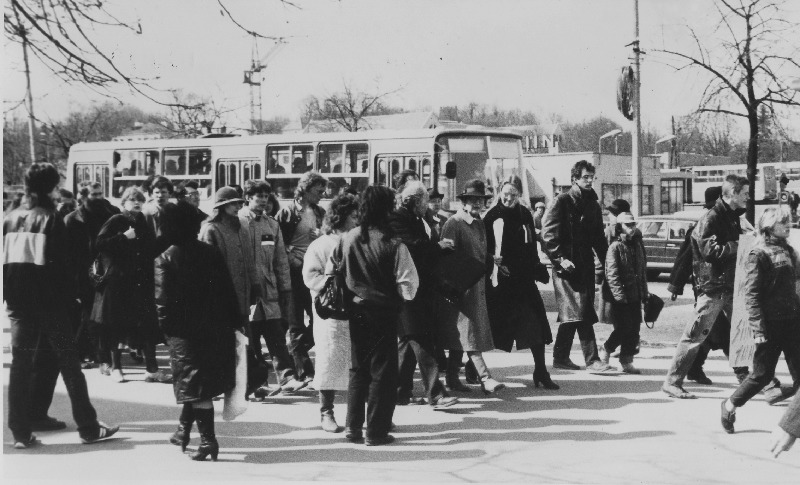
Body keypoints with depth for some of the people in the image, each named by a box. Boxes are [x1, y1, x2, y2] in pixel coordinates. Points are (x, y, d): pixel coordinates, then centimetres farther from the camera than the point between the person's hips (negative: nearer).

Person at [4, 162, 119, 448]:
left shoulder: (10, 219, 7)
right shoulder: (50, 218, -8)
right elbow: (60, 263, -12)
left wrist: (8, 297, 11)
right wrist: (69, 296, -6)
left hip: (18, 303, 4)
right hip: (49, 302, -4)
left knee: (20, 363, 7)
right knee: (69, 362, 4)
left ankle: (20, 433, 5)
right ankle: (89, 428, 9)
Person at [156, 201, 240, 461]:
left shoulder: (165, 260, -9)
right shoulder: (210, 253, 2)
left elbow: (163, 300, -13)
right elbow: (228, 290, 2)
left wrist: (166, 327, -2)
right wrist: (235, 322, 7)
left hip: (184, 330, -4)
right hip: (214, 328, 4)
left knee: (195, 384, -2)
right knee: (196, 382, 16)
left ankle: (208, 439, -7)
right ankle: (183, 432, 27)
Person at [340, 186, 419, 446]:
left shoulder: (348, 239, -5)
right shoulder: (393, 245, -17)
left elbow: (341, 273, 4)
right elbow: (408, 283, -15)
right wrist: (403, 296, 4)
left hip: (356, 310, 5)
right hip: (383, 312, -4)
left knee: (358, 368, 17)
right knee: (382, 371, 5)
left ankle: (353, 426, 20)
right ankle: (376, 431, 8)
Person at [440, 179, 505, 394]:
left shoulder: (480, 224, 17)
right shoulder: (453, 223, -10)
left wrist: (493, 262, 8)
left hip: (478, 286, 8)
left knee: (460, 334, 11)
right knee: (469, 331, -9)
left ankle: (452, 378, 17)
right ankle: (485, 378, -14)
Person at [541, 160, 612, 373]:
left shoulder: (593, 205, 16)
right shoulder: (562, 202, -5)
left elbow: (598, 238, 21)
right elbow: (548, 233, -11)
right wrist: (560, 259, -18)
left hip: (586, 266, 7)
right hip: (566, 266, -7)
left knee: (572, 316, 12)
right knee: (580, 314, -11)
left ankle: (560, 357, 21)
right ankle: (592, 360, -13)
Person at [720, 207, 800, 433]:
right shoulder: (758, 255, -10)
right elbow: (751, 294, -14)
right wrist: (758, 328, -19)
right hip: (770, 324, -7)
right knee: (762, 374, 2)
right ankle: (730, 406, 22)